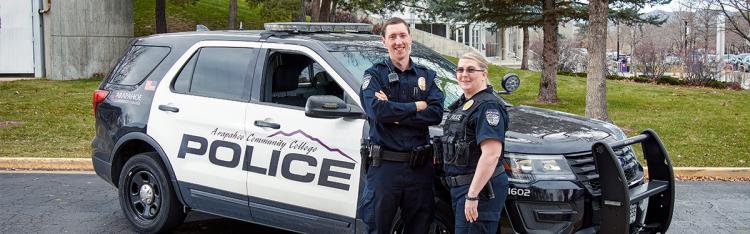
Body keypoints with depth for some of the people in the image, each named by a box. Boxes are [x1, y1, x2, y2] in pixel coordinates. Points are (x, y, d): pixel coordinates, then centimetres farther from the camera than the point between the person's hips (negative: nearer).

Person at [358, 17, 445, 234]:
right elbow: (377, 110, -17)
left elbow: (436, 113, -6)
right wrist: (416, 107, -8)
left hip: (420, 166, 3)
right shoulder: (374, 75, 2)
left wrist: (394, 114, -13)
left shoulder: (426, 76, 11)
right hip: (385, 165, -3)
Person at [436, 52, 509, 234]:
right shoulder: (464, 103, 14)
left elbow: (491, 154, -26)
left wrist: (472, 195, -28)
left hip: (479, 188, -10)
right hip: (460, 186, 10)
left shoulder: (488, 106, -17)